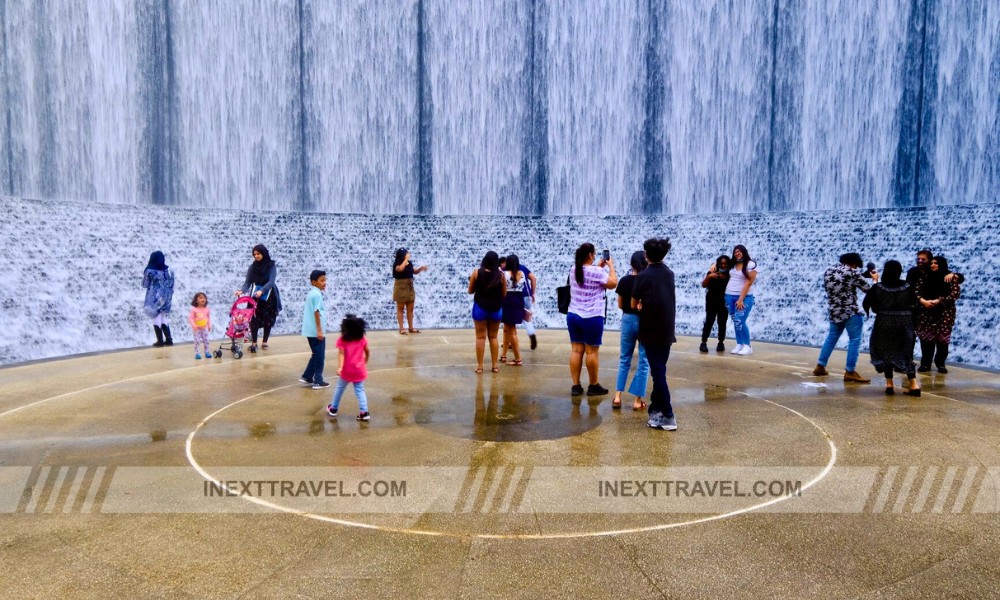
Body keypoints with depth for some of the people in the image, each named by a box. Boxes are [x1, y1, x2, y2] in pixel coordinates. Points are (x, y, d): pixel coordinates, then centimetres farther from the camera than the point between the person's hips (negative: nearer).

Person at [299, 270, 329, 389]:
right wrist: (319, 330, -20)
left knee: (316, 355, 20)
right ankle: (318, 381, 6)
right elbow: (316, 312, -21)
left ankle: (307, 377, 23)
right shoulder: (317, 294, -15)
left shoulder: (311, 293, 15)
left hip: (310, 330, 9)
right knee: (320, 356, 1)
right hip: (316, 331, -9)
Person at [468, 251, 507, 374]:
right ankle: (495, 366, 16)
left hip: (480, 308, -1)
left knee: (480, 337, 5)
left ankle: (479, 366, 6)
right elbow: (504, 294, 3)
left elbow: (470, 291, 2)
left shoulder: (476, 273, -7)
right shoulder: (501, 275, -5)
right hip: (496, 309, 1)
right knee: (493, 337, 13)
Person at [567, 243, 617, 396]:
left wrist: (599, 267, 23)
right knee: (592, 352, 3)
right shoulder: (596, 272, -15)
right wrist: (611, 266, 6)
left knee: (576, 350, 7)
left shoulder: (574, 270, 7)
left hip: (573, 316, 6)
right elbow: (613, 284, -5)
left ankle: (576, 386, 8)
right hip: (591, 318, -6)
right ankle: (593, 386, 12)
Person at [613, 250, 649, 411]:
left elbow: (620, 305, 4)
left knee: (624, 359, 15)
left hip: (627, 320, 3)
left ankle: (617, 397, 11)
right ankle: (638, 401, 8)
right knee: (644, 362, 6)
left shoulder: (624, 281, -3)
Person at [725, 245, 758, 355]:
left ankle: (747, 346, -5)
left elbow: (748, 284, -12)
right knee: (735, 323, 6)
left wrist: (741, 299, -16)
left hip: (743, 298, -6)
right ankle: (739, 345, 11)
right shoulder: (733, 264, 10)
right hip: (730, 296, 6)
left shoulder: (751, 265, -8)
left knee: (740, 322, -15)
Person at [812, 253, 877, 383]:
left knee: (831, 338, 19)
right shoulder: (853, 273, -10)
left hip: (834, 312, 7)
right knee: (854, 340, 1)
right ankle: (850, 372, 1)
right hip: (851, 313, -7)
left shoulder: (828, 271, 8)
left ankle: (820, 367, 23)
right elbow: (869, 290, -3)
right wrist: (875, 279, 16)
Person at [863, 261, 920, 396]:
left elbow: (866, 304, -6)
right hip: (905, 323, 2)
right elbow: (914, 302, 3)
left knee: (886, 352, 10)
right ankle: (913, 384, 1)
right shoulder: (907, 287, -5)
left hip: (884, 323, -1)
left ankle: (889, 384, 9)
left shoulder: (877, 287, -10)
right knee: (906, 353, 10)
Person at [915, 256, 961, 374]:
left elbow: (956, 293, -9)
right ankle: (925, 363, 6)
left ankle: (940, 363, 10)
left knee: (942, 338, -1)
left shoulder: (950, 277, 0)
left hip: (944, 313, -2)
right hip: (926, 312, 3)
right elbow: (917, 291, 6)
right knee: (926, 337, 0)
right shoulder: (926, 278, 9)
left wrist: (938, 301, -17)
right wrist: (923, 301, -13)